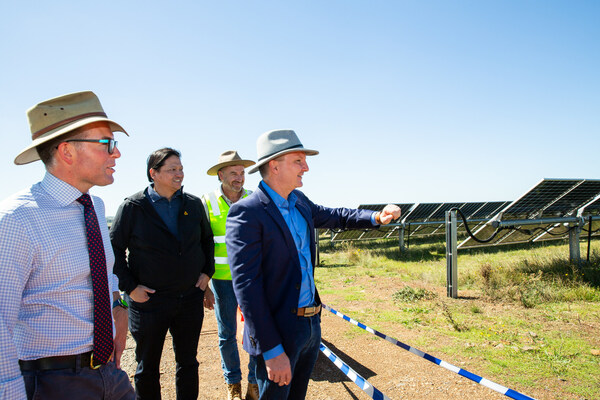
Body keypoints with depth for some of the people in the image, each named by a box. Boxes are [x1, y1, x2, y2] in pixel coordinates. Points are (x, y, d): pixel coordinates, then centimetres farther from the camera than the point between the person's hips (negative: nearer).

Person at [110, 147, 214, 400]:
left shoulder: (194, 204, 2)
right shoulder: (133, 207, -8)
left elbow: (207, 240, 15)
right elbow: (114, 249, -4)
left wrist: (207, 272, 6)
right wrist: (129, 286, -10)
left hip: (190, 298, 3)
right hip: (148, 301, -3)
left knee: (188, 363, 16)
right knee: (147, 368, 13)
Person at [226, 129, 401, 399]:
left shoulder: (299, 202, 7)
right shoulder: (246, 213, -18)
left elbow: (333, 216, 26)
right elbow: (246, 284, -22)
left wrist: (376, 217, 8)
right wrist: (272, 351, -23)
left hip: (311, 324, 8)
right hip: (279, 331, -8)